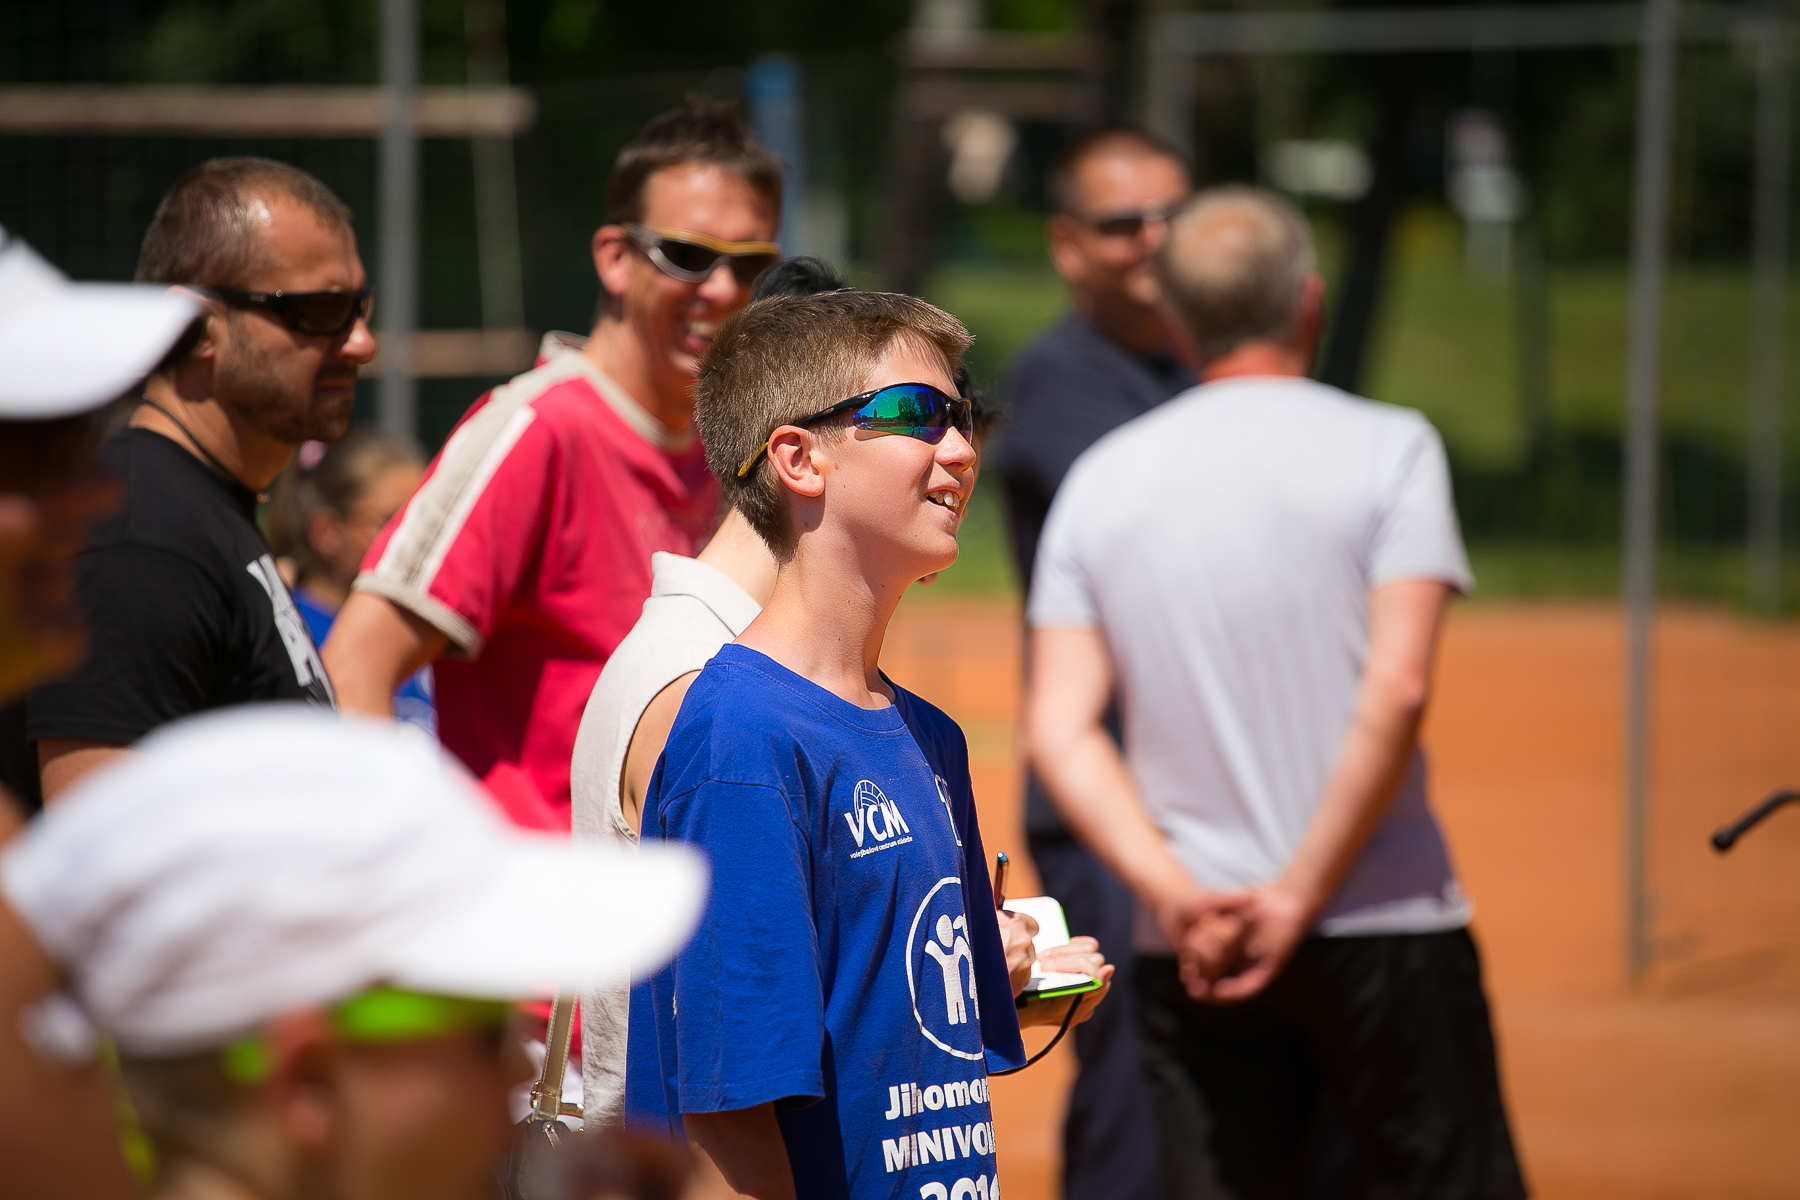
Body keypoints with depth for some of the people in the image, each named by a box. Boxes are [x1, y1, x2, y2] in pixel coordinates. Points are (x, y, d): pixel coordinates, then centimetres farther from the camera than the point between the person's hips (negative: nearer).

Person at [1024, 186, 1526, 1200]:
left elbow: (1059, 732, 0)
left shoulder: (1101, 478, 9)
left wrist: (1169, 890, -7)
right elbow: (1395, 691, -13)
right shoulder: (1385, 447, -2)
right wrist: (1300, 897, -11)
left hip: (1191, 945, 4)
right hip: (1384, 924, -4)